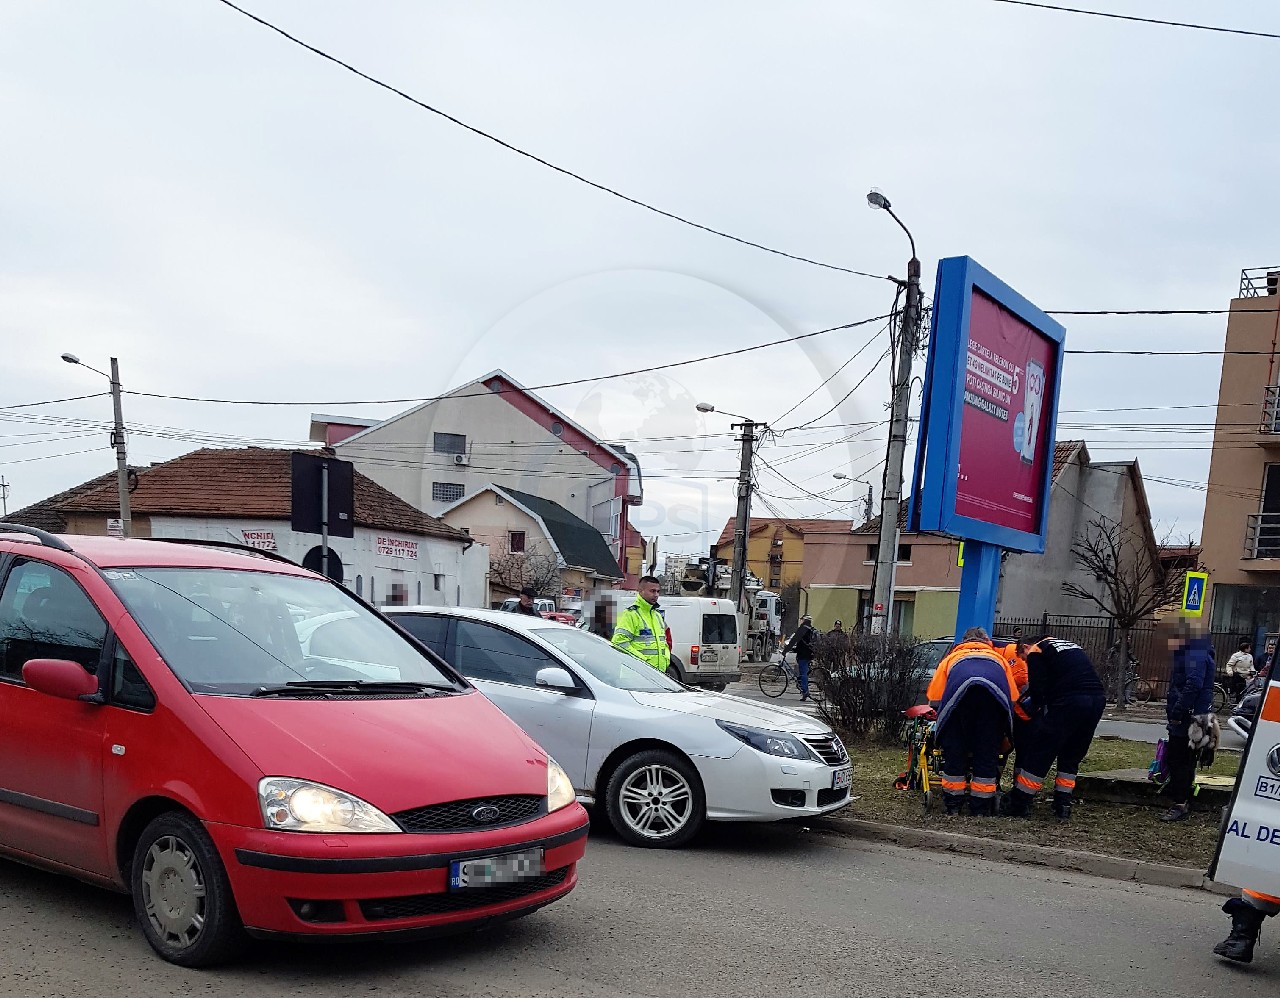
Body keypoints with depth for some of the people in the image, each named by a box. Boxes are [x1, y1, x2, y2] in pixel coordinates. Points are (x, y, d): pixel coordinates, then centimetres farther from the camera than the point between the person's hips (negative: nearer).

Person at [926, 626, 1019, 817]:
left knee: (954, 750, 8)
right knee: (988, 752, 8)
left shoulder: (952, 658, 40)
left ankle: (953, 808, 12)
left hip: (960, 688, -1)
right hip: (995, 690, 1)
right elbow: (1014, 699, 31)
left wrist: (944, 717, 46)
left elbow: (934, 699, 29)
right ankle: (980, 810, 10)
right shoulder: (999, 658, 43)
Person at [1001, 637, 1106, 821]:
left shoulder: (1035, 651, 8)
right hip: (1097, 699, 7)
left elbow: (1037, 687, -2)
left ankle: (1018, 805, 5)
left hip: (1069, 702, -7)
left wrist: (1037, 711, 16)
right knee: (1071, 757, 20)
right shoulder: (1071, 645, 30)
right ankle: (1063, 807, 20)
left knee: (1039, 753, 2)